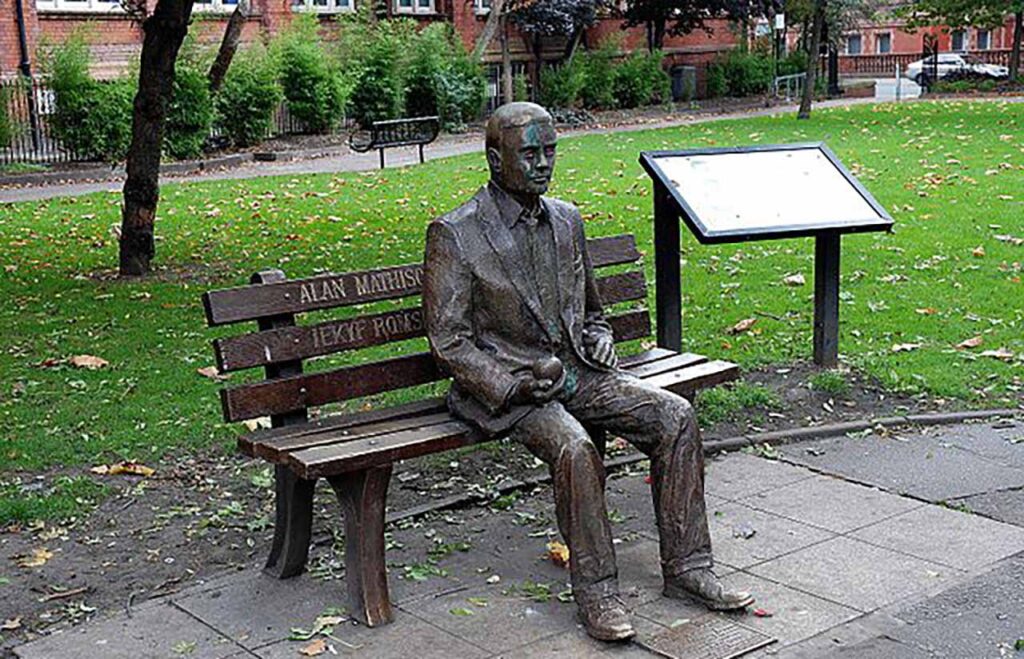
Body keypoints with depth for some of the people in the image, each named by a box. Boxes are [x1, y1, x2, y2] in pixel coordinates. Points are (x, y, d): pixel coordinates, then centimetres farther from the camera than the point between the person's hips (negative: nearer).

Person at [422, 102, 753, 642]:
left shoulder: (565, 219, 13)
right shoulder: (454, 235, -7)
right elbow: (448, 342, -9)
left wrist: (597, 336, 2)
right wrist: (514, 384, -20)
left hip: (574, 372, 6)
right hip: (503, 386, -6)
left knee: (675, 416, -14)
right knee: (574, 448, -33)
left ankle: (686, 568, -5)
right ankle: (596, 592, -18)